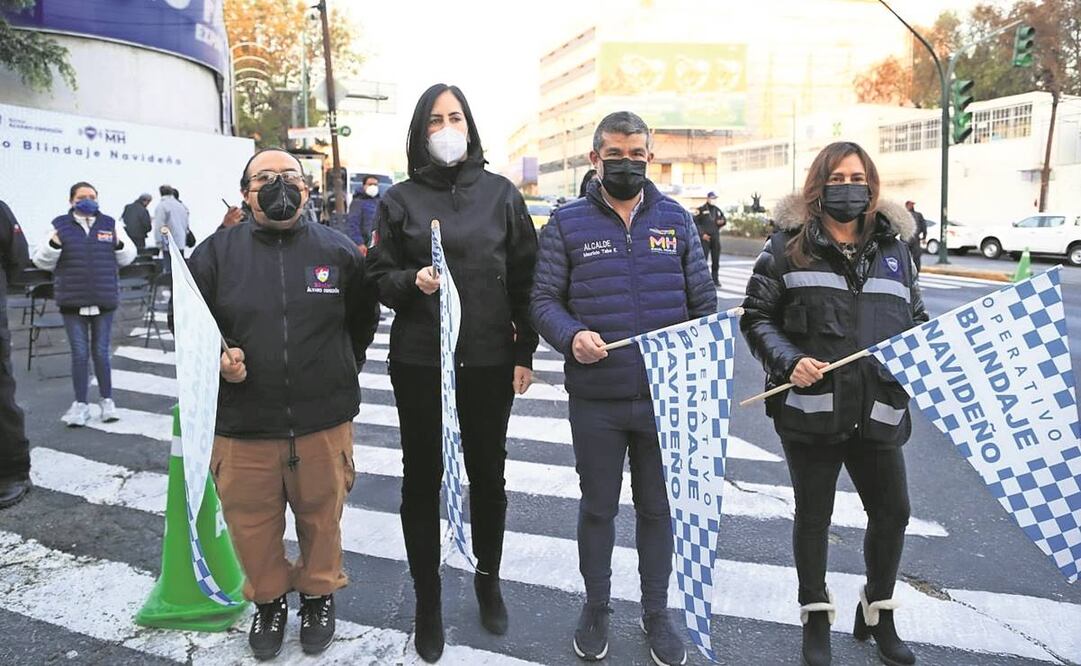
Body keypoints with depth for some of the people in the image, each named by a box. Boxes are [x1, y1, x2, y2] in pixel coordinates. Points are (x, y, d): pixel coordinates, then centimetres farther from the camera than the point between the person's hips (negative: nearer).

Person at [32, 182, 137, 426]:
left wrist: (120, 246, -10)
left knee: (101, 353, 6)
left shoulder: (110, 224, 5)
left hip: (104, 300, 0)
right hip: (72, 302, 0)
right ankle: (80, 404, 14)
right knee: (79, 354, 3)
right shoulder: (60, 225, 2)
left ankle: (107, 401, 18)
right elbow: (41, 261, 3)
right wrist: (53, 246, -15)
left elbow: (127, 257, 10)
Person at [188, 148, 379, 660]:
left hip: (323, 423, 0)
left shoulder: (339, 251, 2)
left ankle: (319, 595, 41)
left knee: (321, 518, 15)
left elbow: (362, 321, 14)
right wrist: (218, 357, -13)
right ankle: (268, 600, 40)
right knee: (252, 524, 13)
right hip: (243, 425, 0)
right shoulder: (216, 253, 0)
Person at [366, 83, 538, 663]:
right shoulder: (401, 200, 3)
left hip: (489, 361, 1)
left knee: (488, 474, 12)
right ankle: (427, 598, 26)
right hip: (419, 361, 0)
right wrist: (412, 281, -18)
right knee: (422, 477, 8)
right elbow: (379, 277, 4)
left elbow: (525, 278, 4)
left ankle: (488, 578, 36)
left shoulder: (500, 193, 3)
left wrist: (525, 353, 1)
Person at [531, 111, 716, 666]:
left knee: (657, 508, 15)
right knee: (597, 509, 14)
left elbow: (703, 301, 9)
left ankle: (656, 612, 34)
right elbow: (544, 300, -1)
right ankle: (596, 609, 35)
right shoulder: (567, 223, 0)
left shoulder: (676, 220, 6)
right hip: (595, 399, -1)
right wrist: (572, 336, -20)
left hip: (665, 396, 2)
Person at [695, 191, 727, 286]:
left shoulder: (718, 210, 16)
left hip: (715, 238, 5)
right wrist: (702, 234, -14)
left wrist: (722, 222, -1)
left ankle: (715, 279, 16)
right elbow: (695, 222, -7)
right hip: (705, 237, -5)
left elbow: (724, 220, 25)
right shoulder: (701, 210, -2)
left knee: (716, 259, 7)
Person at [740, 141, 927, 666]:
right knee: (813, 514, 11)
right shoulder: (788, 247, -1)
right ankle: (816, 617, 33)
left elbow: (916, 321, 18)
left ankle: (877, 613, 37)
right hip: (809, 408, -3)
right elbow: (757, 317, -3)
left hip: (878, 410, 4)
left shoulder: (893, 249, 11)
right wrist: (788, 361, -18)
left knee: (892, 512, 11)